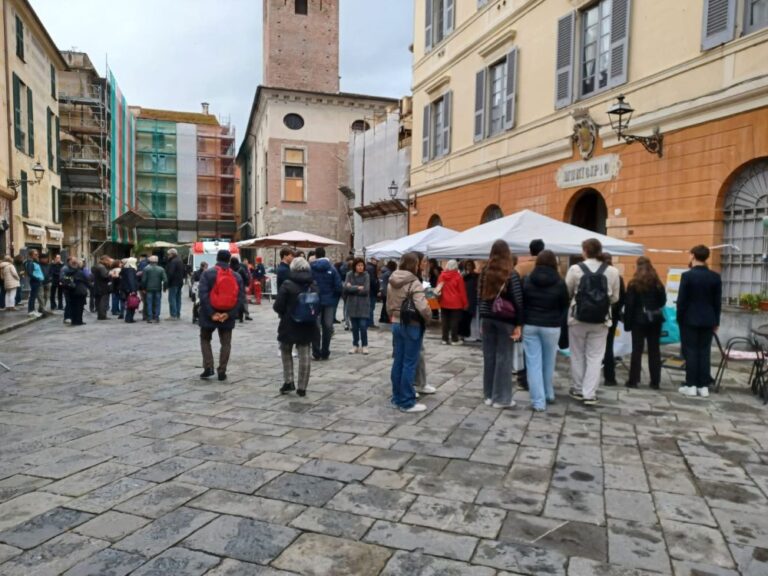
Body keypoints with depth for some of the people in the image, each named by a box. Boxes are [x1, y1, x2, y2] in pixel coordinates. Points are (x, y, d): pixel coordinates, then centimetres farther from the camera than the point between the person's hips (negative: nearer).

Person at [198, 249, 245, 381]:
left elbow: (203, 295, -16)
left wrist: (211, 313, -15)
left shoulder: (207, 274, -6)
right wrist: (229, 313, -11)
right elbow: (241, 298, -6)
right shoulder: (236, 276, 2)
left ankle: (208, 367, 8)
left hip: (209, 315, -2)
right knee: (226, 343, 12)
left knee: (205, 339, 18)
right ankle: (222, 372, 11)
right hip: (227, 316, 2)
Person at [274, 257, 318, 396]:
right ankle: (302, 388, 10)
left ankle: (288, 382, 12)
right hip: (308, 325, 3)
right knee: (304, 356, 8)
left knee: (286, 352, 17)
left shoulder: (287, 284, -12)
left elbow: (278, 306, -12)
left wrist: (284, 312, 7)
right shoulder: (313, 285, 3)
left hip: (289, 324, -3)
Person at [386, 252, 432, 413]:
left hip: (396, 324, 7)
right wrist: (428, 318, -8)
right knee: (409, 363, -1)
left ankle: (397, 397, 23)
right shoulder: (414, 283, -18)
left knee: (398, 361, 14)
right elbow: (422, 308, -26)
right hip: (412, 326, -7)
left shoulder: (392, 282, 7)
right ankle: (407, 402, 5)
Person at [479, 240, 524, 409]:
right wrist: (518, 324, -7)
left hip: (488, 319, 5)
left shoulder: (485, 272, 4)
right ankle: (501, 398, 5)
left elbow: (481, 297, 8)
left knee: (489, 357, 10)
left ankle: (489, 395, 18)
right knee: (504, 358, 1)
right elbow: (517, 301, -11)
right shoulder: (511, 274, -10)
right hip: (505, 320, -5)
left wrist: (482, 319, 14)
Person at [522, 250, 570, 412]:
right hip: (551, 327, 0)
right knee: (548, 363, 16)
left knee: (533, 363, 1)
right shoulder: (559, 282, -5)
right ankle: (549, 394, 32)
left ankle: (538, 401, -1)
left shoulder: (527, 280, -2)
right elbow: (565, 306, 3)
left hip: (530, 325, 0)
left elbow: (521, 303, 4)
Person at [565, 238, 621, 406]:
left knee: (578, 355, 14)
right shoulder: (612, 271, -3)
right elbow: (615, 298, 4)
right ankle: (589, 394, 4)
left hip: (578, 318, -1)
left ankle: (578, 389, 22)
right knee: (595, 357, 7)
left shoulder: (575, 269, -9)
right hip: (601, 320, 1)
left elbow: (566, 293, 0)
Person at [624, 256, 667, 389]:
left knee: (637, 350, 0)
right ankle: (655, 381, 9)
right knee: (655, 351, 6)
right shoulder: (657, 283, 5)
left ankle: (633, 380, 0)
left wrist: (627, 322, -6)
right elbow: (663, 301, 9)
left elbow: (629, 305, -10)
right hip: (655, 320, 3)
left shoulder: (634, 283, -7)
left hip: (639, 320, -3)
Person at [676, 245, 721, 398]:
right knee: (704, 352, 7)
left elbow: (681, 300, -10)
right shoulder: (716, 277, 2)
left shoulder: (687, 275, -11)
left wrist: (679, 318, 1)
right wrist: (716, 322, 13)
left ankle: (691, 386, 4)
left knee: (690, 352, 2)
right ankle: (703, 386, 10)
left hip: (690, 319, -4)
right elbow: (717, 301, 5)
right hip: (708, 320, 4)